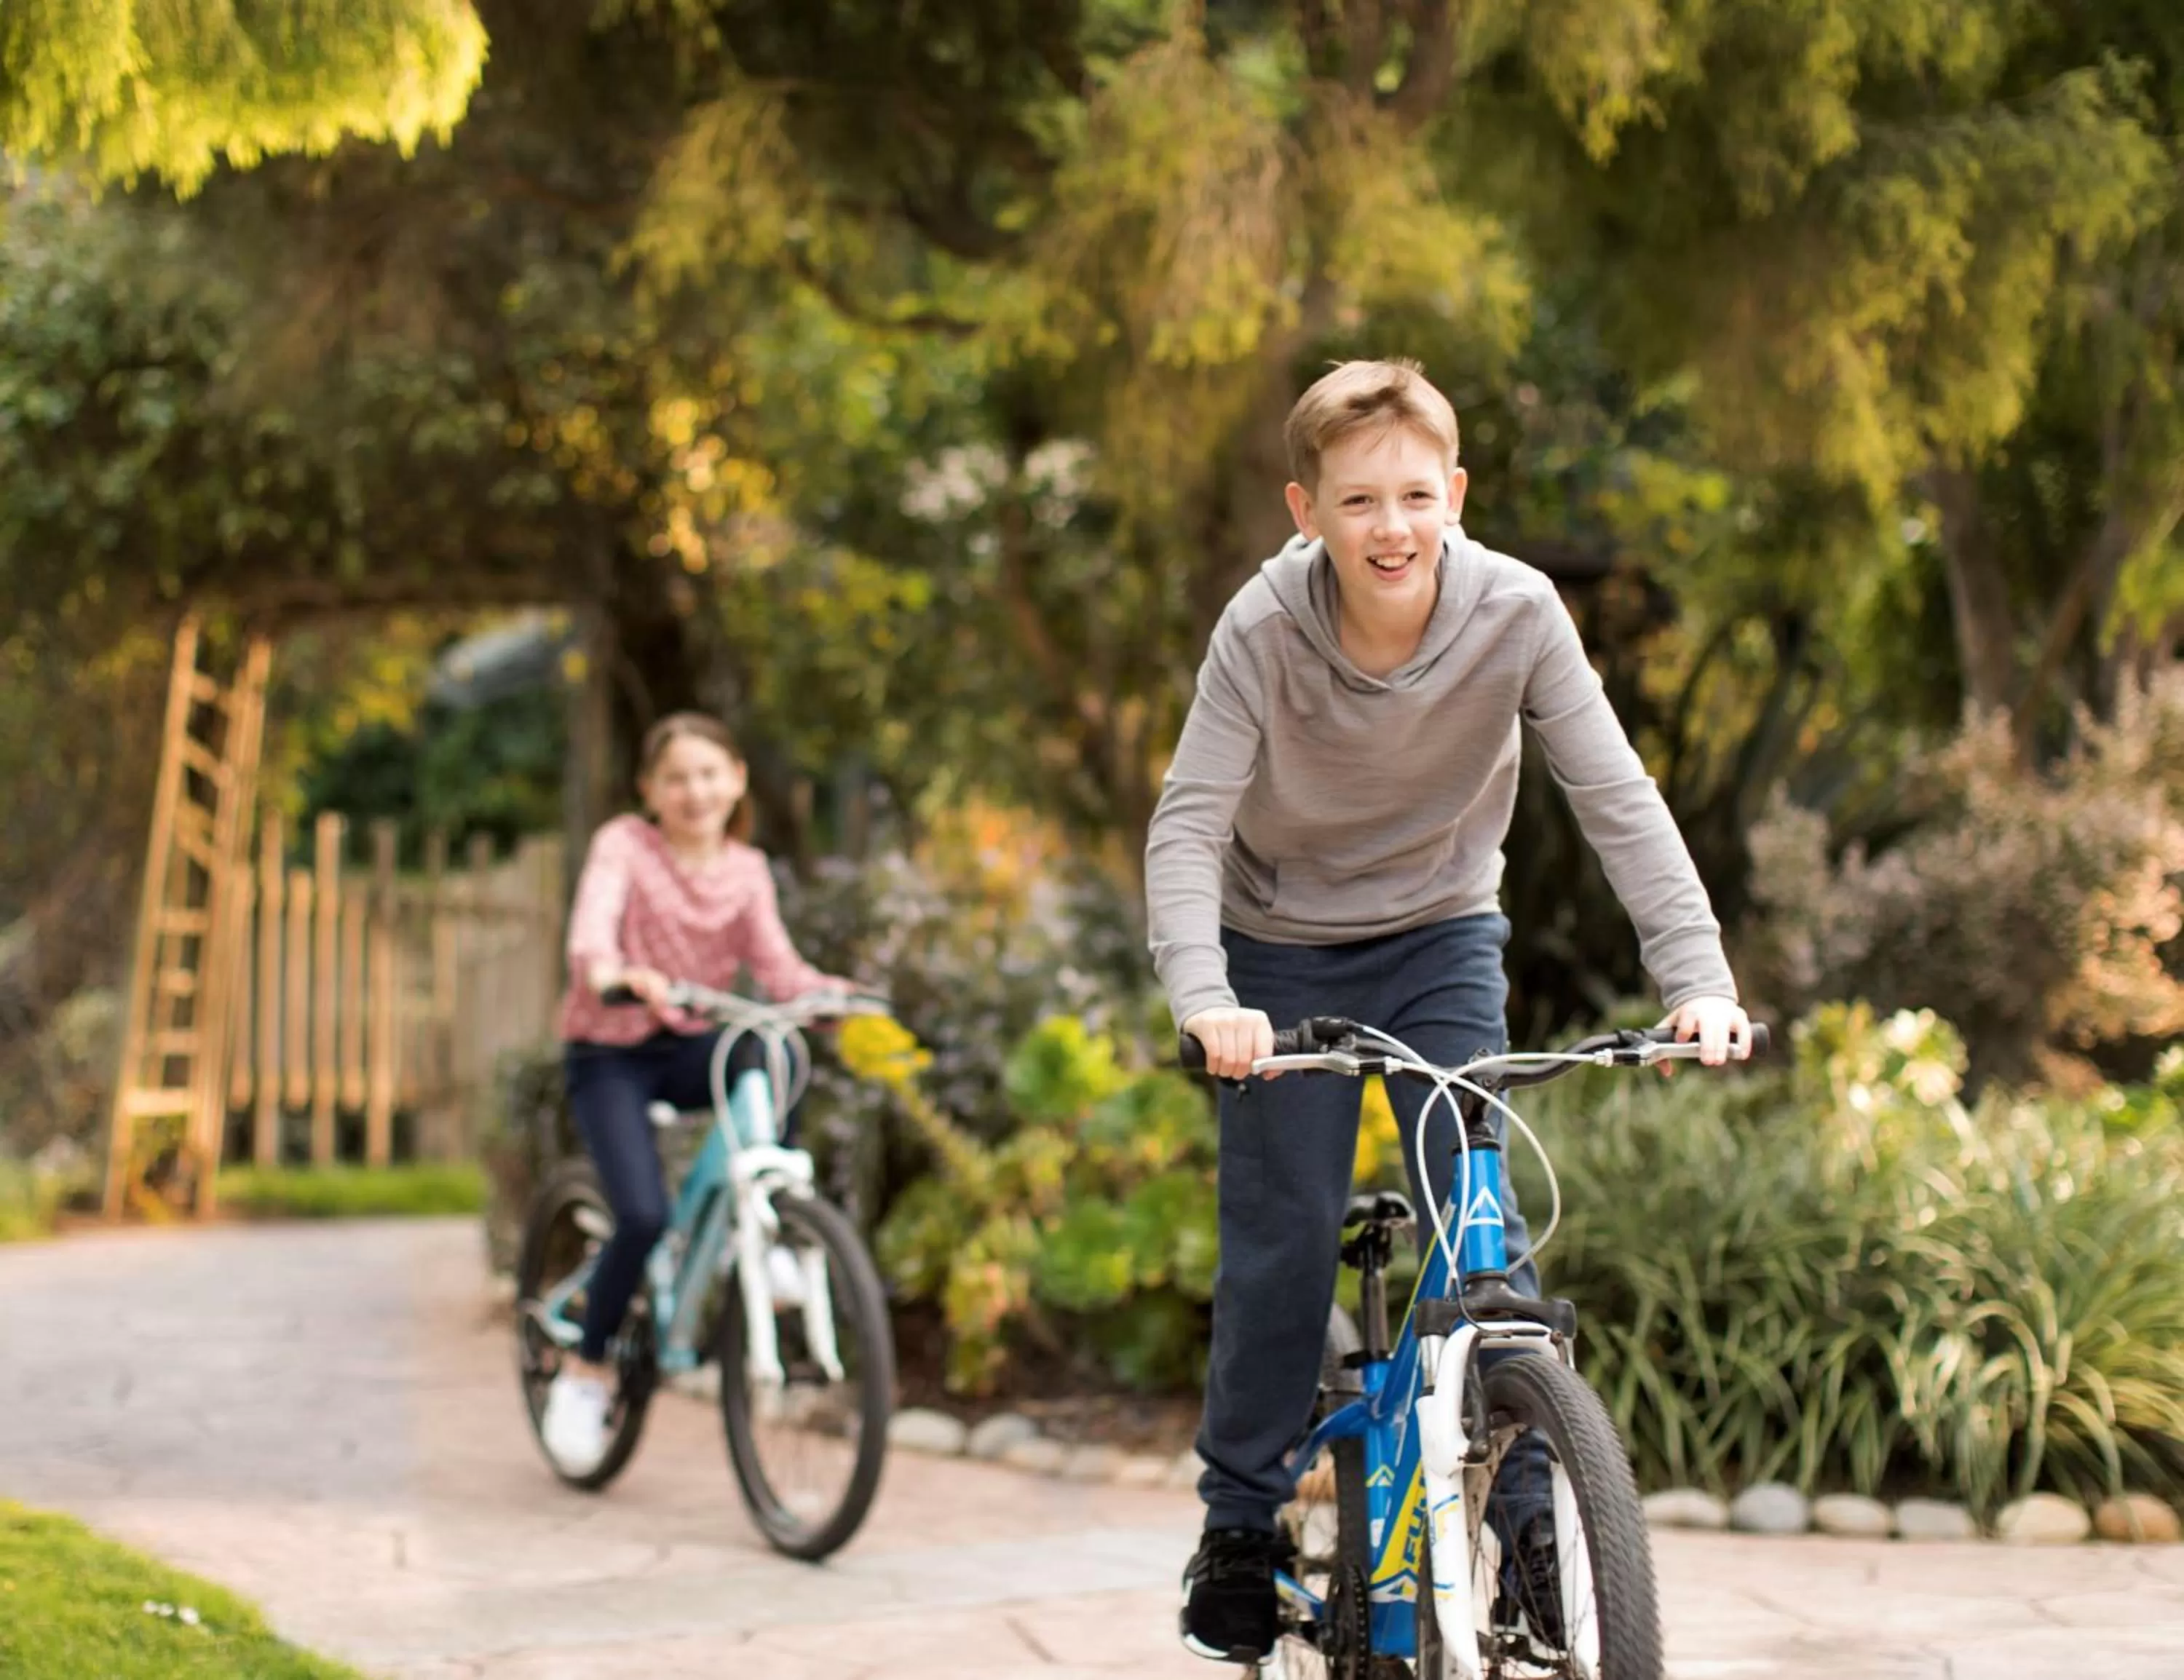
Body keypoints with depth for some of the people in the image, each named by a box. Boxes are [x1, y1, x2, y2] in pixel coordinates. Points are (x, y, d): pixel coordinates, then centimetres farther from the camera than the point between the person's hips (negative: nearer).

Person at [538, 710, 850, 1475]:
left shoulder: (746, 870, 3)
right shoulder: (624, 846, -9)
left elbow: (777, 967, -7)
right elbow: (591, 925, -27)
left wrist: (833, 993, -28)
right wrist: (610, 972, -50)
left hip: (692, 1049, 3)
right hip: (609, 1052, -3)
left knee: (767, 1061, -32)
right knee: (644, 1217, -22)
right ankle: (585, 1370, 0)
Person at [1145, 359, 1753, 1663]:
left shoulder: (1516, 613, -22)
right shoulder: (1267, 627, -24)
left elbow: (1620, 799, -23)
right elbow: (1188, 829, -28)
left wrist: (1699, 976, -35)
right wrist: (1205, 995, -44)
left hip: (1443, 934, 1)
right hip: (1287, 947, -1)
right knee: (1283, 1238, -1)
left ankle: (1531, 1508, 0)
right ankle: (1242, 1525, 15)